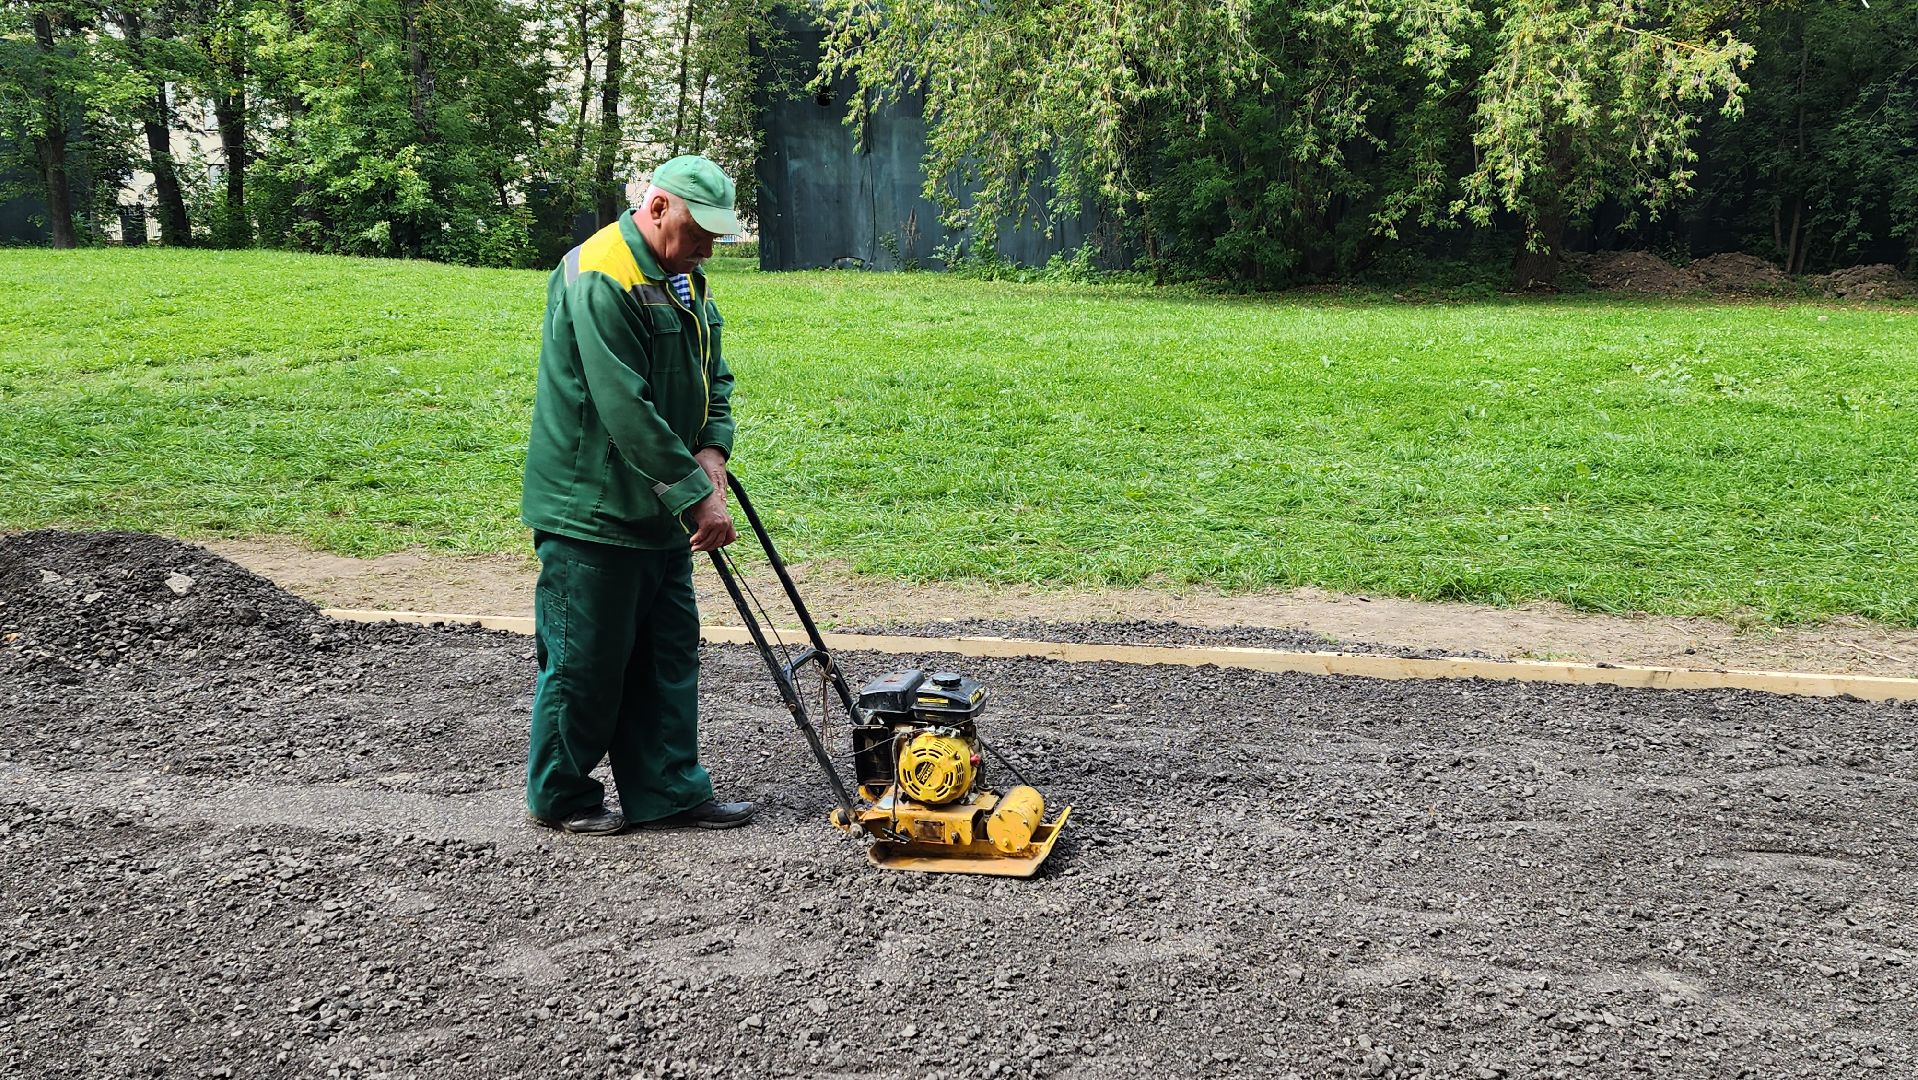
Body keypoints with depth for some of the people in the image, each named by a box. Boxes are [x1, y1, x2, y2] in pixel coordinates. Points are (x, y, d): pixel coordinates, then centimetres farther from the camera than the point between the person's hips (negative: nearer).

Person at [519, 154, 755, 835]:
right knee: (586, 660, 2)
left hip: (659, 513, 10)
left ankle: (667, 792, 23)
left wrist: (710, 458, -7)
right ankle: (559, 797, 20)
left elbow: (714, 380, 13)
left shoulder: (683, 280, 12)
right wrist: (697, 497, -23)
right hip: (592, 514, -9)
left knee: (668, 652, 13)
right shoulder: (600, 279, -20)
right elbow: (628, 411, -26)